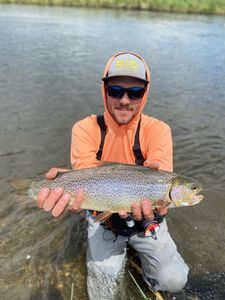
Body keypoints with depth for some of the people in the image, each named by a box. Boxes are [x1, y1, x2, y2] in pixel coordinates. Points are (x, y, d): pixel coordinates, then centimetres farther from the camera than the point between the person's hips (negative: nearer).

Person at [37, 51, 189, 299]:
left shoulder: (158, 129, -14)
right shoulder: (86, 129, -14)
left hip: (146, 217, 1)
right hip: (103, 216, 0)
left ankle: (137, 248, 23)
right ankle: (120, 253, 25)